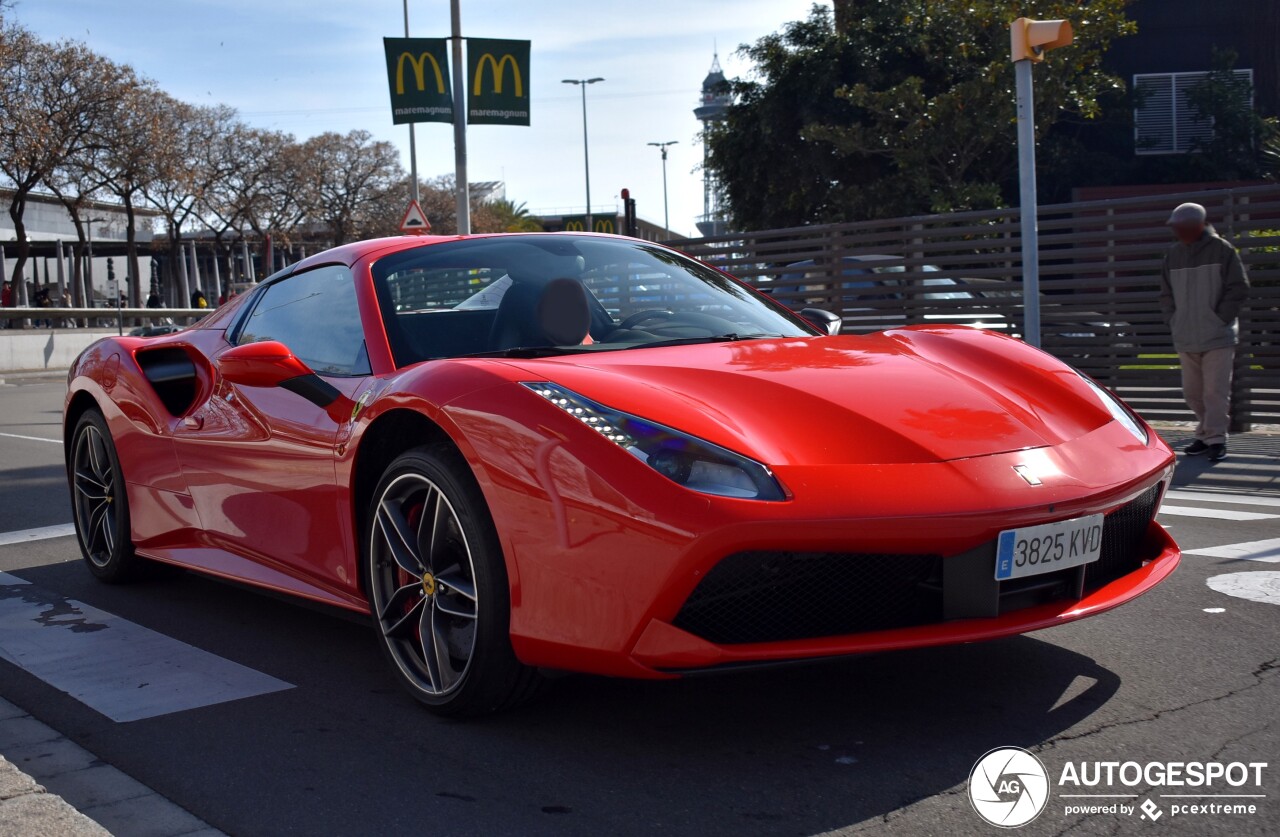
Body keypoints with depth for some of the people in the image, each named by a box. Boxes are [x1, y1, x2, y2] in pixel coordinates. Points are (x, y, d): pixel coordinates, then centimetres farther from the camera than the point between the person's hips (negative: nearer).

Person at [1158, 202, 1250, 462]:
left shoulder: (1221, 250, -6)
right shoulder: (1173, 254, 7)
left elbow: (1239, 288, -6)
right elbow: (1166, 293, 14)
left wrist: (1221, 319, -10)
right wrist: (1172, 321, 3)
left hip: (1218, 336, -5)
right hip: (1186, 338, 5)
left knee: (1215, 391, -7)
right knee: (1192, 392, 11)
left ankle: (1215, 439, -1)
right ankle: (1206, 433, 25)